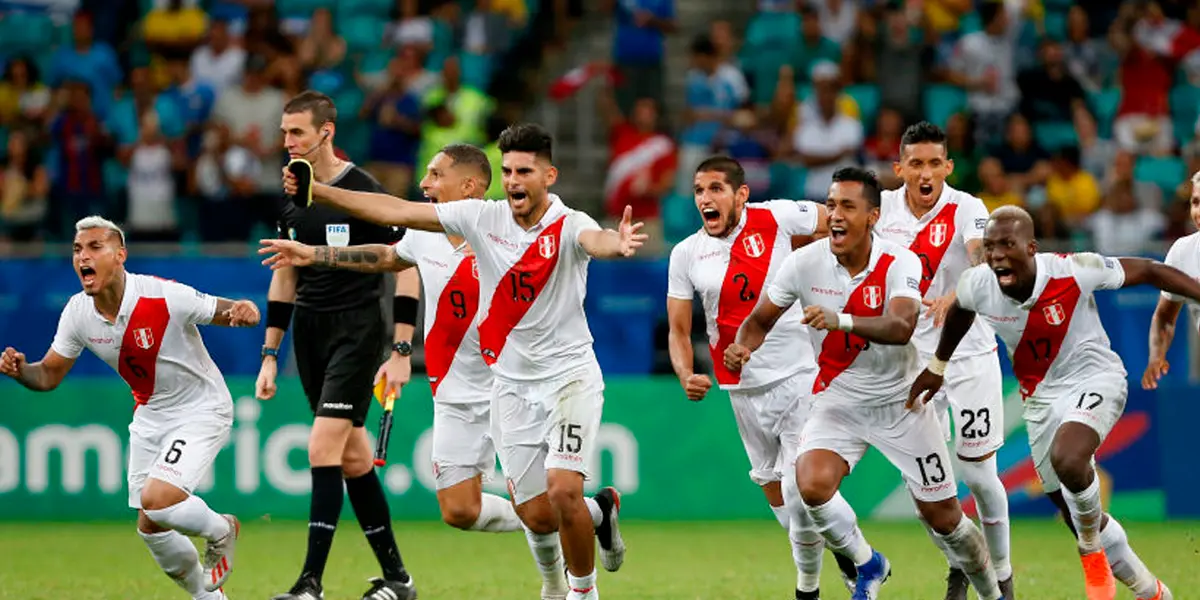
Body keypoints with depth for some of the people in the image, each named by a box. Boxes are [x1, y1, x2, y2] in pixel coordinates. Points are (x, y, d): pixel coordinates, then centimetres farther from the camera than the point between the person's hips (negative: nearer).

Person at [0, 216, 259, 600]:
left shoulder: (164, 297, -26)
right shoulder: (78, 313, -10)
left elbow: (235, 312, -19)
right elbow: (49, 375, 0)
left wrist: (244, 312, -43)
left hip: (201, 410, -6)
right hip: (150, 416, 6)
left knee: (158, 501, -25)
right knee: (151, 530, 4)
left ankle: (221, 531, 8)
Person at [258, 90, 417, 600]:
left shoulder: (365, 192, -11)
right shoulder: (293, 200, 9)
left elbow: (406, 268, -10)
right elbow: (284, 279, 18)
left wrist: (401, 350, -14)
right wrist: (270, 356, 14)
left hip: (358, 330, -7)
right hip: (310, 333, 7)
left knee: (323, 447, -16)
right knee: (352, 458, 9)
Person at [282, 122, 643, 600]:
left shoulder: (569, 226, -16)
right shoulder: (482, 217, -4)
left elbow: (595, 240, -40)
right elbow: (395, 212, -3)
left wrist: (617, 243, -65)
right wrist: (318, 192, -9)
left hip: (570, 376, -4)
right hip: (512, 385, 4)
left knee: (563, 491, -21)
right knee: (537, 516, 0)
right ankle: (596, 515, 36)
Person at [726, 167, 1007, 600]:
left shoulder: (899, 263, -21)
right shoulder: (805, 262, -13)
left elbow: (901, 327, -38)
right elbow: (760, 321, -1)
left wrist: (840, 320, -54)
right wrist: (743, 349, -24)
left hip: (901, 401, -2)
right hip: (838, 398, 2)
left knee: (942, 516, 3)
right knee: (812, 485, -25)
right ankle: (867, 565, 5)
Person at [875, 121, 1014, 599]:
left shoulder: (966, 209, -14)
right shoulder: (884, 207, -3)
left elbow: (984, 262, -33)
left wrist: (955, 296, -52)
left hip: (969, 353, -3)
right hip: (913, 357, 3)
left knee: (978, 473, -2)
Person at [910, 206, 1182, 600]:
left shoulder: (1073, 271, -25)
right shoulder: (977, 286, -13)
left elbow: (1147, 272, -13)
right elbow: (958, 313, 13)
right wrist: (937, 367, 25)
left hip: (1093, 379, -6)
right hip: (1041, 397, 6)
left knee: (1067, 459, -36)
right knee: (1074, 509, 11)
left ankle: (1094, 554, -7)